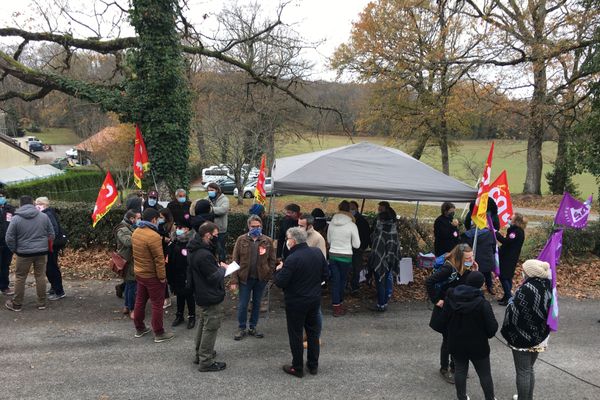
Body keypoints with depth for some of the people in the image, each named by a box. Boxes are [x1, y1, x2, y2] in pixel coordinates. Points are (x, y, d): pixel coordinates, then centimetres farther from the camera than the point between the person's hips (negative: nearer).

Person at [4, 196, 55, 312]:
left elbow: (9, 238, -5)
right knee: (40, 276, 9)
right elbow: (51, 234, 6)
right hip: (42, 252, 2)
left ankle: (16, 304, 17)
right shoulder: (44, 216, 1)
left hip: (24, 253, -2)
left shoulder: (16, 218, -7)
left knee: (20, 278, 9)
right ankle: (42, 303, 14)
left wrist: (15, 250, 10)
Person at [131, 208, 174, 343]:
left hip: (139, 273, 8)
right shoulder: (153, 236, -26)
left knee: (140, 300, 19)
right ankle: (159, 334, 11)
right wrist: (162, 277, -14)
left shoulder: (136, 232, 1)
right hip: (152, 276, -8)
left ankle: (139, 328, 32)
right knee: (157, 304, 3)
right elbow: (159, 259, -23)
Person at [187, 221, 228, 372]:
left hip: (201, 295, 10)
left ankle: (200, 353, 37)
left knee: (203, 324, 23)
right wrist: (222, 268, -7)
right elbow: (215, 277, -24)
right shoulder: (204, 255, -30)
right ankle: (206, 361, 10)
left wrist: (218, 266, -6)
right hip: (211, 297, -10)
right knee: (211, 327, 1)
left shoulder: (194, 249, 2)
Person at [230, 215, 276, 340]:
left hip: (261, 278, 1)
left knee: (257, 304, 14)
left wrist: (269, 274, -8)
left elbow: (272, 260, 3)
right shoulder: (241, 240, -4)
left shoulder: (268, 241, -1)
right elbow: (235, 260, -5)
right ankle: (241, 328, 22)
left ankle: (253, 328, 28)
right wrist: (234, 280, -9)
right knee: (242, 305, 5)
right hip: (245, 278, -1)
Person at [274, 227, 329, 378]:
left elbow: (280, 282, -21)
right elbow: (325, 275, 6)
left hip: (296, 303, -6)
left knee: (295, 334, 9)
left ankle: (297, 368, 19)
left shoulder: (292, 259, -25)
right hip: (315, 300, 6)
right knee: (313, 332, 18)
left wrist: (279, 270, -3)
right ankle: (313, 365, 29)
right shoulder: (317, 252, -4)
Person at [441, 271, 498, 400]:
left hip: (456, 343, 4)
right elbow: (492, 326, -19)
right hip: (477, 345, -4)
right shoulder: (482, 303, -23)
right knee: (485, 374, 15)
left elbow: (444, 318, 4)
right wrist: (488, 334, 3)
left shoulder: (450, 298, -8)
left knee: (460, 370, 19)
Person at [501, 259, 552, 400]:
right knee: (529, 369, 22)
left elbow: (515, 312, -21)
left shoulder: (527, 289, -26)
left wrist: (511, 302, -2)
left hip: (523, 337, -8)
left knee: (522, 372, 7)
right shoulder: (547, 286, -2)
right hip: (539, 336, 8)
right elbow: (545, 311, 10)